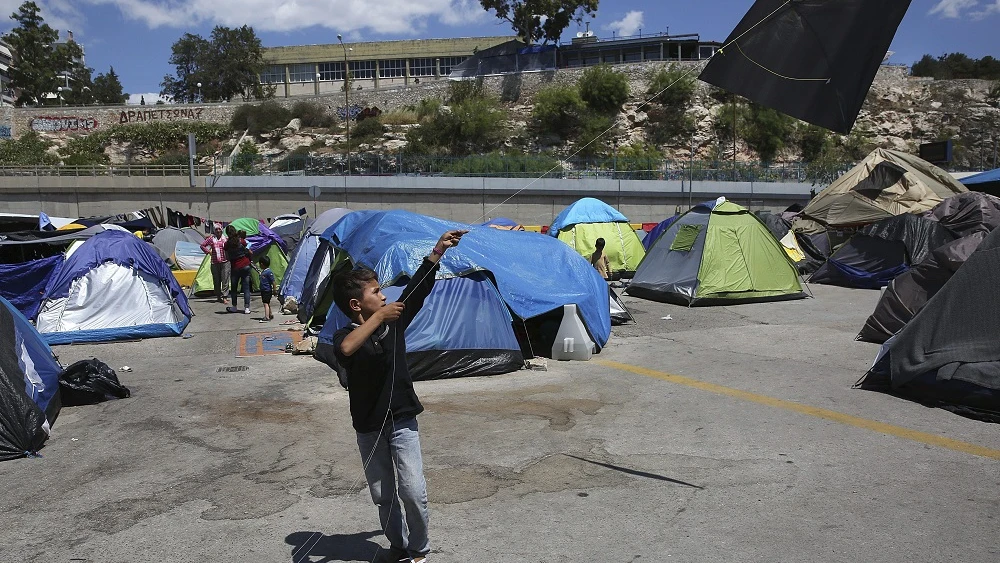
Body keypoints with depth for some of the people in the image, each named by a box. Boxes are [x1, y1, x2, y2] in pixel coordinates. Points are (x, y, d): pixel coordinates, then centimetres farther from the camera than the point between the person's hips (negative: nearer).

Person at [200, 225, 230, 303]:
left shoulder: (226, 238, 5)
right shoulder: (211, 238, 3)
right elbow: (202, 245, 11)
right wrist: (208, 252, 3)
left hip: (225, 262, 0)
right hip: (215, 263, 0)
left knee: (225, 280, -6)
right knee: (216, 280, 7)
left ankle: (224, 297, -7)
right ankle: (218, 297, 18)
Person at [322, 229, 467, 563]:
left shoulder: (394, 322, -1)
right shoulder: (346, 336, -12)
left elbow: (416, 290, -8)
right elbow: (345, 350, -36)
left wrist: (437, 251, -14)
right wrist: (378, 317, -34)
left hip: (401, 421, 1)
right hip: (368, 428, -1)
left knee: (413, 490, -5)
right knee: (383, 495, 11)